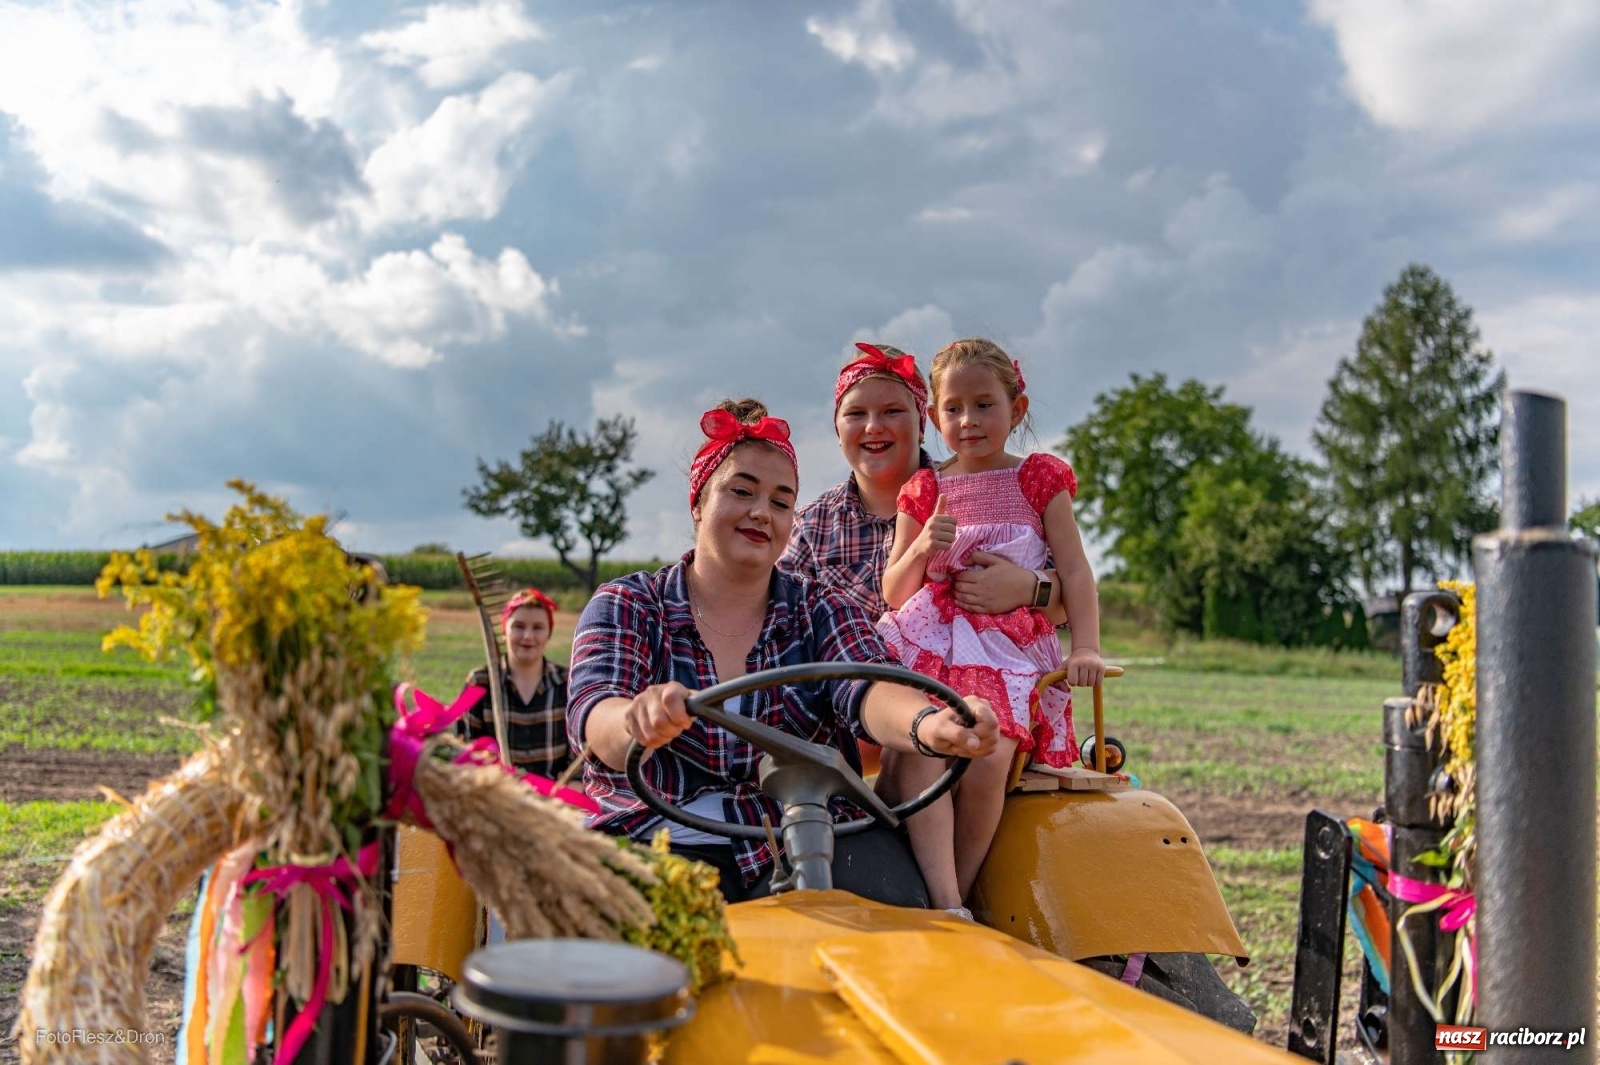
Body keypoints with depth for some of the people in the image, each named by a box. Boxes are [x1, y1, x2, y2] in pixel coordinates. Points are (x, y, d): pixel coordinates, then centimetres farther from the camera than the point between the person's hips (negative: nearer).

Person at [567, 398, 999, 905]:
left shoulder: (821, 609, 11)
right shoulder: (625, 605, 7)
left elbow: (867, 689, -10)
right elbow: (593, 712, -13)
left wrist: (928, 724, -36)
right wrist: (641, 721, -39)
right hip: (664, 838, -1)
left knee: (889, 901, -29)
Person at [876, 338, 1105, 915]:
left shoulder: (1039, 478, 10)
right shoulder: (924, 490, 14)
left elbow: (1074, 570, 4)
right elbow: (893, 593, 12)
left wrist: (1085, 648, -10)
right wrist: (921, 549, -9)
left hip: (1010, 646, -1)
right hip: (929, 640, 1)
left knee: (986, 761, -27)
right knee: (917, 751, -28)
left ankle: (959, 894, -11)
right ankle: (944, 907, -35)